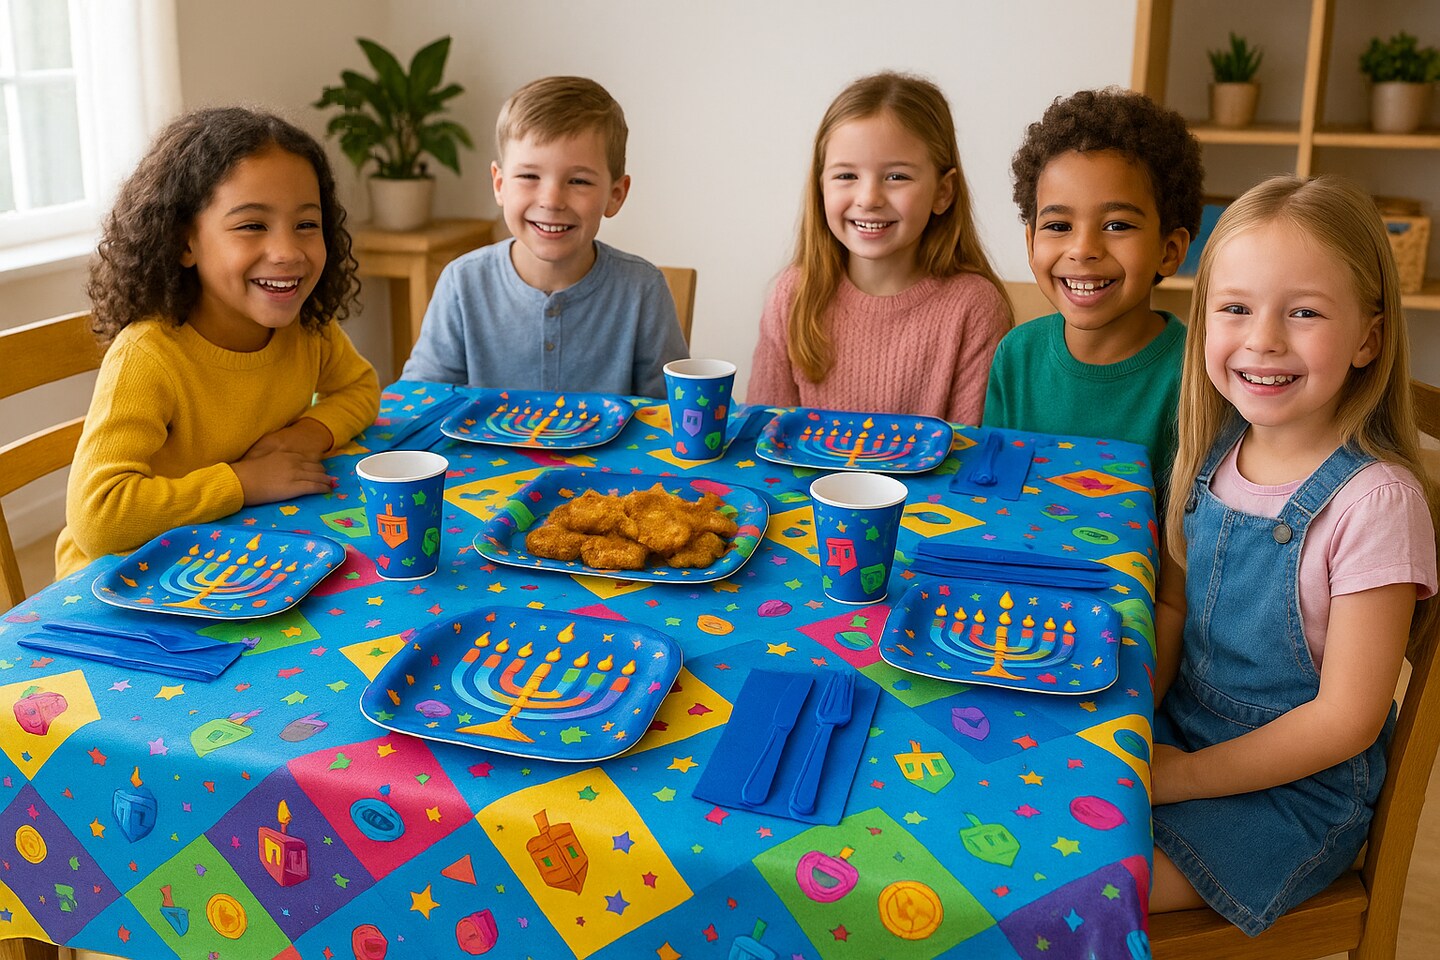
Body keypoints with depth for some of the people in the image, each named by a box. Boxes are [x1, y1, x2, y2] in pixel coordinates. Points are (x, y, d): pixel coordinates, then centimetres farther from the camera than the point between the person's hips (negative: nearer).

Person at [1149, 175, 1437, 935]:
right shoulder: (1214, 455, -2)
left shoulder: (1374, 499, -22)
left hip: (1295, 788, -6)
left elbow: (1347, 719, -18)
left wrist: (1181, 774, -17)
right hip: (1183, 733, 6)